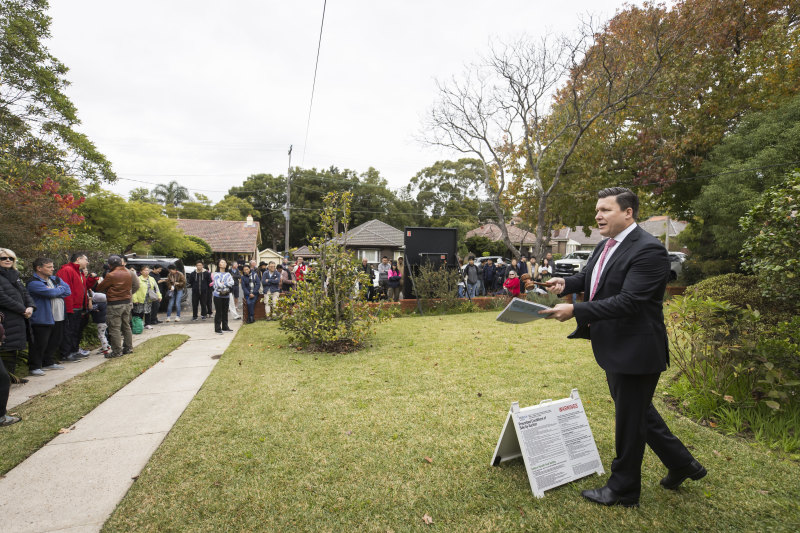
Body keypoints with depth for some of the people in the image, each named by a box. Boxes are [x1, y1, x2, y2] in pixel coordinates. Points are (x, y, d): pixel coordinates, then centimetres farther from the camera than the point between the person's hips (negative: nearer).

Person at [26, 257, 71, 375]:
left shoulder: (56, 279, 13)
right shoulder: (34, 283, -12)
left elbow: (67, 291, 3)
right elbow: (51, 293, -23)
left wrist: (55, 291, -12)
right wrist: (61, 289, -3)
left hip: (58, 318, 8)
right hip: (42, 319, -8)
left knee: (55, 342, 16)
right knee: (40, 344, -2)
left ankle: (48, 363, 31)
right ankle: (34, 367, 10)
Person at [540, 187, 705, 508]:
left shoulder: (648, 250, -22)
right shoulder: (605, 246, 7)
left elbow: (628, 302, -29)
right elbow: (587, 278, 17)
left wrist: (575, 311, -32)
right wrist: (565, 283, -5)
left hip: (636, 351, -9)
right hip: (615, 349, 9)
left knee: (629, 420, 8)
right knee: (637, 411, 25)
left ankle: (622, 490, 27)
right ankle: (681, 463, 45)